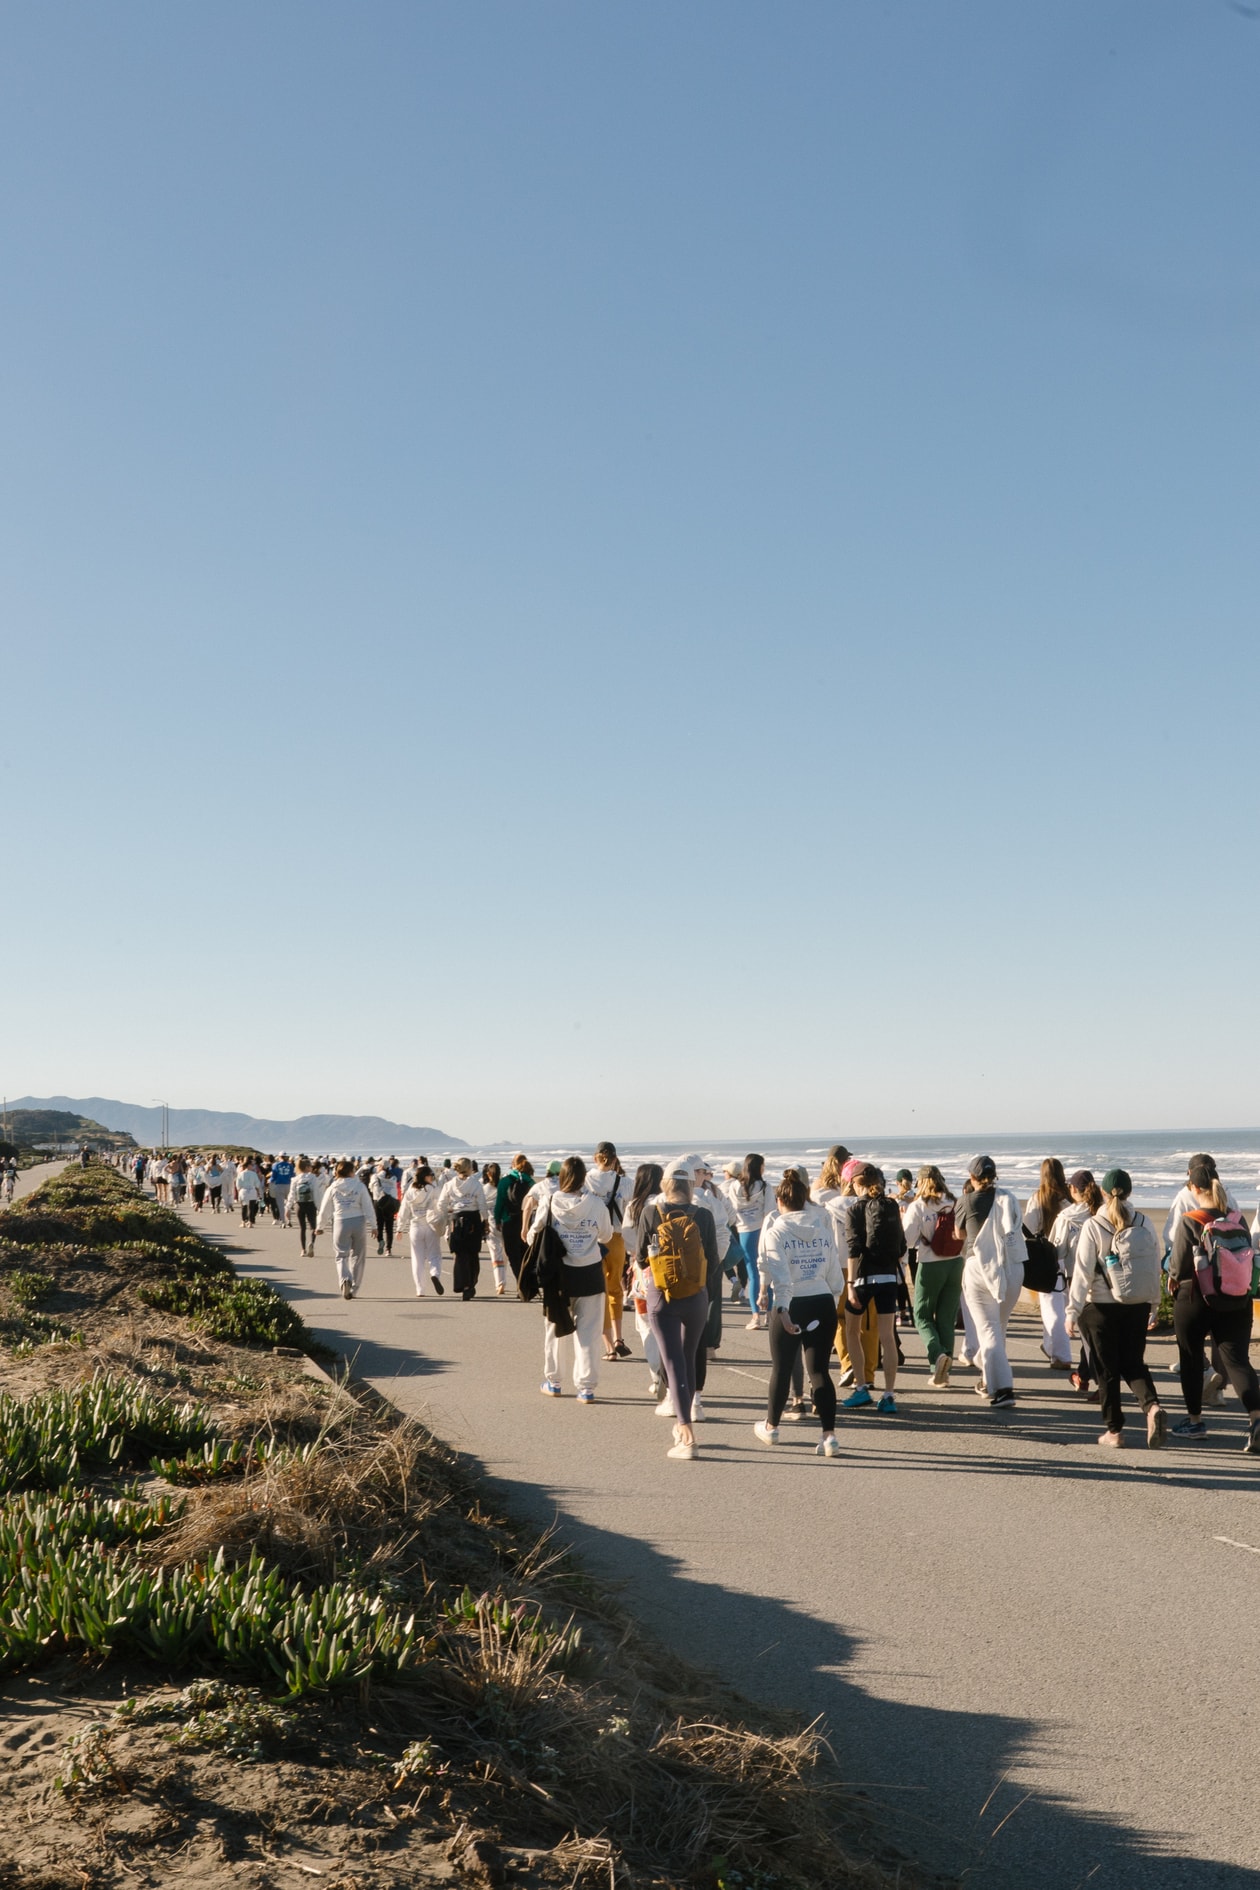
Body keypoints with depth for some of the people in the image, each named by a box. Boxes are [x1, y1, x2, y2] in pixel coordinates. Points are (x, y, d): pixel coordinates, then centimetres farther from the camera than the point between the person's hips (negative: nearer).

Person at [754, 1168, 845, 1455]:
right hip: (823, 1303, 3)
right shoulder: (822, 1228, 4)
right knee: (820, 1369, 6)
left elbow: (778, 1272, -16)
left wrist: (782, 1309, -20)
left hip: (790, 1305, -3)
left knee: (781, 1367, 14)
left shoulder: (776, 1231, -7)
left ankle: (771, 1426, 32)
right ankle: (829, 1435, -2)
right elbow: (835, 1273, 5)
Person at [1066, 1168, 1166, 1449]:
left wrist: (1073, 1311, -7)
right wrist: (1153, 1302, 16)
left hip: (1101, 1307, -3)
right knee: (1134, 1364, 15)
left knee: (1107, 1369, 8)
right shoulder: (1144, 1224, 0)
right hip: (1138, 1306, 3)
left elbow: (1083, 1271, -11)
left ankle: (1114, 1430, 12)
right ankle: (1152, 1405, -11)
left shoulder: (1093, 1226, -10)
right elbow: (1155, 1267, 5)